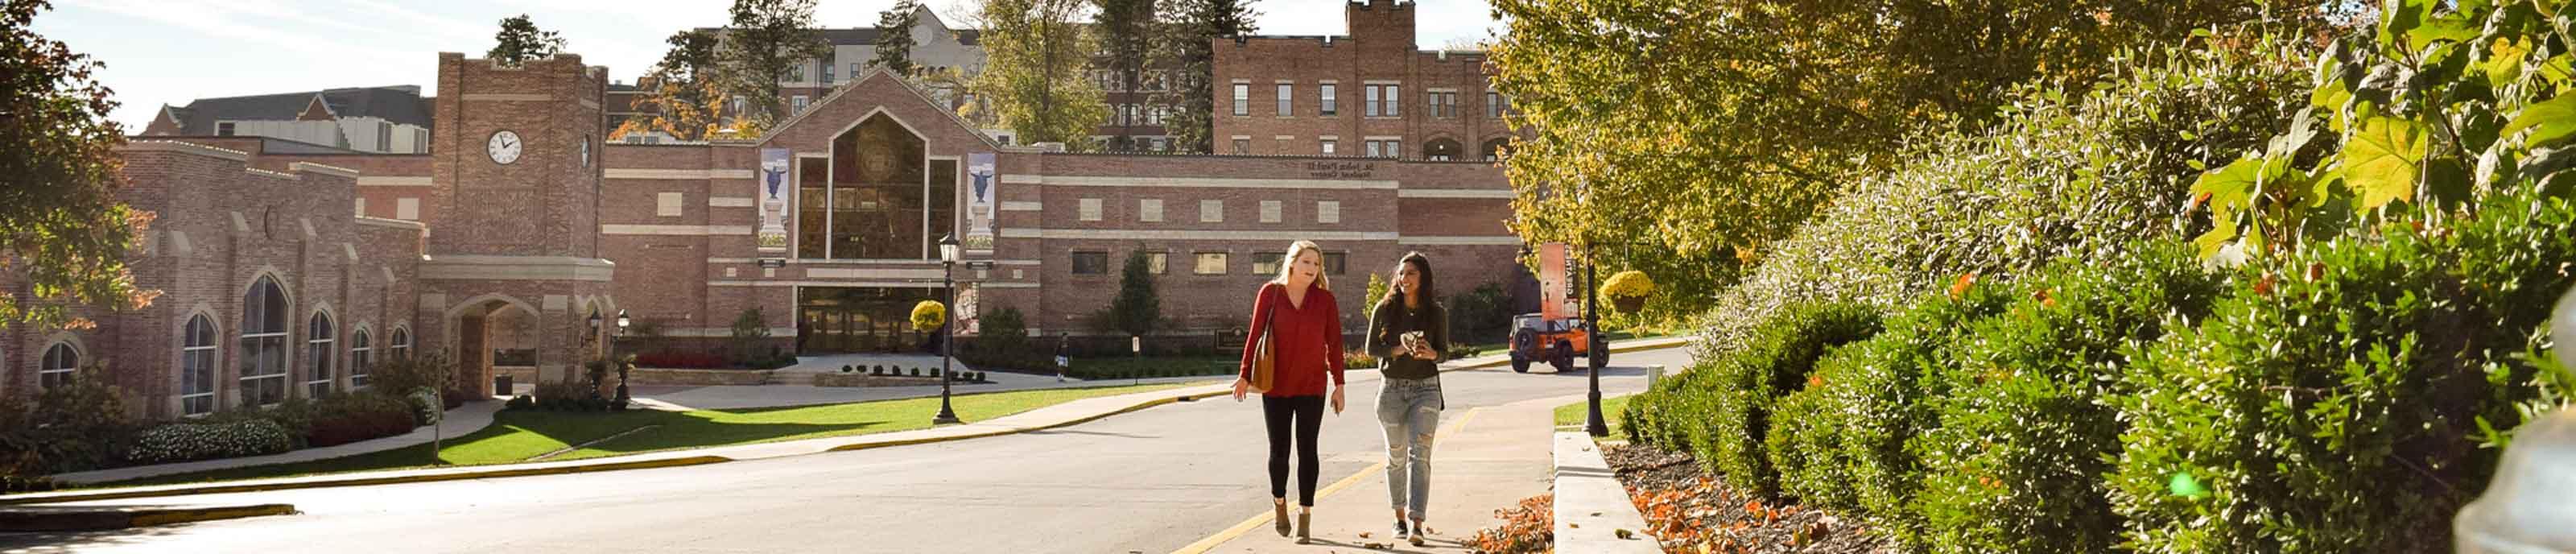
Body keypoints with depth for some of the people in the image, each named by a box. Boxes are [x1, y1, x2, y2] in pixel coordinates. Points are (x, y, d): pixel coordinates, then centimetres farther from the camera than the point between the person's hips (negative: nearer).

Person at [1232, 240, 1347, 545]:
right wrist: (1245, 375, -1)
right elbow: (1256, 335, 0)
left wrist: (1338, 384, -3)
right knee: (1279, 450, 5)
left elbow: (1334, 343, 0)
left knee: (1307, 449, 0)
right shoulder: (1270, 293, -3)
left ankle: (1305, 517, 6)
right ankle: (1279, 502, 31)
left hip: (1311, 386, 0)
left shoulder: (1324, 299, -1)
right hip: (1276, 385, 0)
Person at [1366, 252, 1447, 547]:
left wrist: (1430, 354, -16)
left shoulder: (1437, 313, -2)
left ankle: (1416, 524, -20)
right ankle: (1400, 519, 26)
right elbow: (1371, 348, 0)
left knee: (1419, 455, -13)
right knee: (1396, 457, 11)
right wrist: (1398, 350, -18)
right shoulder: (1384, 309, -2)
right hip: (1393, 389, 1)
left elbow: (1443, 350, 7)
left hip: (1426, 389, -1)